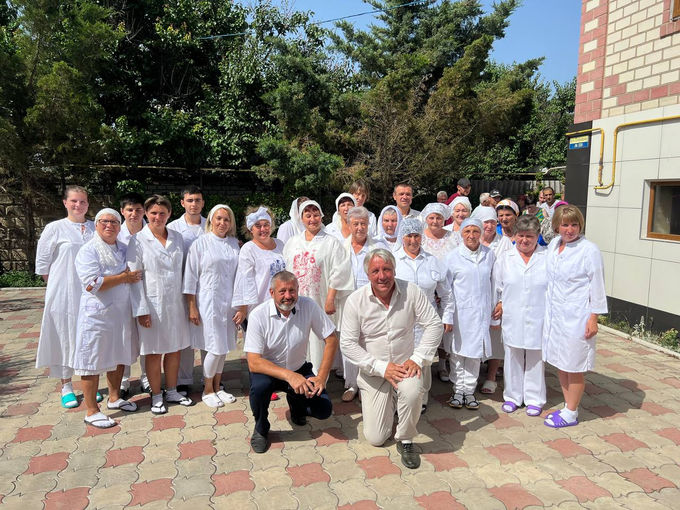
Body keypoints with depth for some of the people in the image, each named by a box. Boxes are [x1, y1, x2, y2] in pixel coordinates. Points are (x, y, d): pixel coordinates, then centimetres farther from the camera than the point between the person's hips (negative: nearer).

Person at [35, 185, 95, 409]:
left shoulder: (96, 229, 5)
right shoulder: (55, 228, -2)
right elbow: (42, 263, 1)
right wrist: (58, 284, 0)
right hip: (64, 295, -2)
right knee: (65, 338, 7)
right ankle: (66, 386, 21)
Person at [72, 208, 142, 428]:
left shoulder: (124, 249, 12)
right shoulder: (88, 251, -10)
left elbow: (134, 274, 24)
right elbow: (91, 285, -21)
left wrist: (131, 276, 0)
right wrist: (124, 278, -14)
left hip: (122, 313, 7)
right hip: (97, 314, -7)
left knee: (119, 357, 16)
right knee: (93, 361, 1)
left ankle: (114, 398, 33)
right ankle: (92, 411, 10)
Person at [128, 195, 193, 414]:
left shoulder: (177, 238, 6)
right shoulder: (138, 240, -6)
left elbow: (183, 270, 10)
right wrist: (141, 309, -13)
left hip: (175, 303, 4)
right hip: (152, 304, -4)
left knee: (175, 349, 14)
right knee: (154, 352, 7)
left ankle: (172, 391, 30)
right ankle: (156, 396, 22)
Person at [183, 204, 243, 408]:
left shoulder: (234, 244, 8)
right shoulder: (200, 244, -4)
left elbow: (239, 275, 9)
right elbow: (190, 277, -5)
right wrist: (192, 307, -8)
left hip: (229, 302, 4)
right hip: (208, 302, -4)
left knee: (224, 346, 11)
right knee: (214, 347, -4)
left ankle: (217, 387, 27)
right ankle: (207, 390, 16)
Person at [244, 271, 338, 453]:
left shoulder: (308, 306, -17)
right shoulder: (258, 315, -22)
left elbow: (331, 340, -10)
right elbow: (253, 363, -27)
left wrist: (321, 377, -20)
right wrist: (289, 376, -40)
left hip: (299, 369, 2)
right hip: (268, 370, -2)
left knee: (324, 410, -13)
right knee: (260, 385, -35)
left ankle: (295, 403, 23)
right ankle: (261, 429, -3)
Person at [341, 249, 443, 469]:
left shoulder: (411, 291, -11)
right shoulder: (355, 300, -13)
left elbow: (434, 325, -6)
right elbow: (347, 344, -13)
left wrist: (418, 359, -17)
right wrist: (382, 367, -19)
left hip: (405, 366, 0)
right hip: (373, 372, 0)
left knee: (412, 391, -36)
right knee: (375, 438, 0)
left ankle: (405, 441, -6)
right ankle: (376, 404, 34)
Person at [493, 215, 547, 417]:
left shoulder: (548, 258, -2)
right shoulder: (504, 259, 4)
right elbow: (497, 288, 10)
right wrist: (500, 304, 0)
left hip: (537, 319, -1)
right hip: (512, 319, 1)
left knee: (535, 358, 10)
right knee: (513, 358, 11)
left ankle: (534, 399, 26)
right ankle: (512, 396, 27)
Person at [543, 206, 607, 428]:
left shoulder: (589, 250, -12)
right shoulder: (553, 244, 6)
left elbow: (597, 286, -10)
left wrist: (593, 318, -11)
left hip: (576, 317, -6)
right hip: (554, 314, 7)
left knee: (574, 367, 4)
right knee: (559, 363, 15)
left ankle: (571, 414, 19)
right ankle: (568, 406, 31)